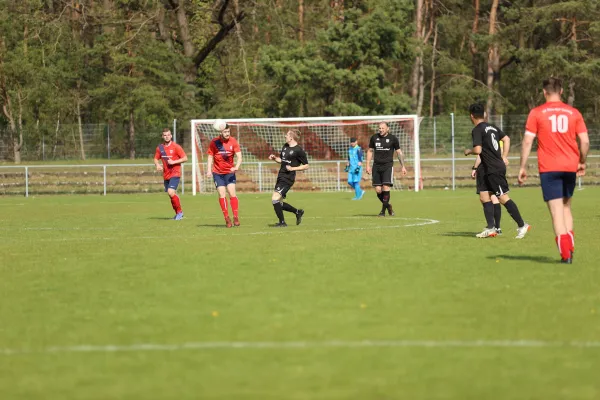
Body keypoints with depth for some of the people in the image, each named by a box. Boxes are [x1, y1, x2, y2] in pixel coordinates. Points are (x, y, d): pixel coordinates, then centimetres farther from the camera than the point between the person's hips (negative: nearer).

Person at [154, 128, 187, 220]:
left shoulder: (176, 147, -9)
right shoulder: (160, 148, 6)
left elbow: (185, 158, -9)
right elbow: (156, 158, 18)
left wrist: (173, 162, -18)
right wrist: (157, 165, -5)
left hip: (175, 173, -6)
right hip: (166, 174, 6)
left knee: (171, 192, -21)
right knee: (171, 195, 11)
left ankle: (179, 212, -6)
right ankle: (178, 213, 26)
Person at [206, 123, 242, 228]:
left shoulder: (233, 141, -6)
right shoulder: (214, 142, -6)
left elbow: (239, 156, -10)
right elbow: (210, 157, 2)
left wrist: (236, 167, -28)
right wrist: (209, 170, -8)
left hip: (229, 172, 0)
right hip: (218, 173, 0)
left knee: (232, 194, -10)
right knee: (222, 195, -5)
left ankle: (236, 217, -5)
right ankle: (227, 219, 1)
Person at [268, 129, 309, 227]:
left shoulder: (298, 150, -11)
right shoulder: (285, 146, 13)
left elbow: (306, 166, -7)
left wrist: (293, 168, -17)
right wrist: (274, 158, 6)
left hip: (288, 179, -9)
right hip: (281, 177, 9)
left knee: (275, 199, -17)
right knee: (278, 203, 12)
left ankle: (282, 222, -5)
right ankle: (298, 212, 29)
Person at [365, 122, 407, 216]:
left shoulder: (393, 139, 1)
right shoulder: (374, 138, 7)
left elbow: (399, 152, 8)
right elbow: (370, 151, 17)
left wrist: (403, 166, 6)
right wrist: (368, 165, 9)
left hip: (388, 166, -3)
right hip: (376, 166, 3)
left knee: (386, 187, -16)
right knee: (378, 190, -2)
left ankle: (383, 211, -7)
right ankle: (387, 205, 23)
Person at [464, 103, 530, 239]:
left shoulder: (477, 130, -12)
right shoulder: (492, 127, 14)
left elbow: (478, 150, -21)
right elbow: (506, 139, 20)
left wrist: (468, 151, 0)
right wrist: (504, 157, 20)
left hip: (494, 170, -9)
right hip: (490, 170, 9)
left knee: (503, 197, -8)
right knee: (484, 195, 10)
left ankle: (522, 225, -7)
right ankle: (490, 229, 7)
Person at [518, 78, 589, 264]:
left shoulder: (536, 113, 0)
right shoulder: (574, 113, 6)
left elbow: (527, 141, -5)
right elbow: (585, 141, 2)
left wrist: (523, 167, 0)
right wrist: (582, 162, 17)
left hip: (549, 168, -3)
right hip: (570, 167, 3)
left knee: (557, 211, -2)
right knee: (566, 207, 20)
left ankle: (566, 254, -11)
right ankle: (569, 248, 10)